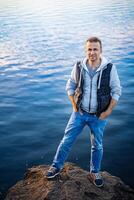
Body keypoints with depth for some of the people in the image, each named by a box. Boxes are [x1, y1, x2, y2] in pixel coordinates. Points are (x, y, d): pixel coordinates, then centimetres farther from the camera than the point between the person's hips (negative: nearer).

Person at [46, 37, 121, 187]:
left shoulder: (109, 68, -14)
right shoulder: (79, 67, -8)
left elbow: (116, 91, -6)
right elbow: (70, 86, 4)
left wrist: (108, 112, -9)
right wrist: (75, 106, -1)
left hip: (99, 116, -1)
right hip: (80, 113, 1)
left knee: (97, 146, 14)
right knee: (67, 140, 7)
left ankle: (94, 173, 34)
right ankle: (56, 166, 28)